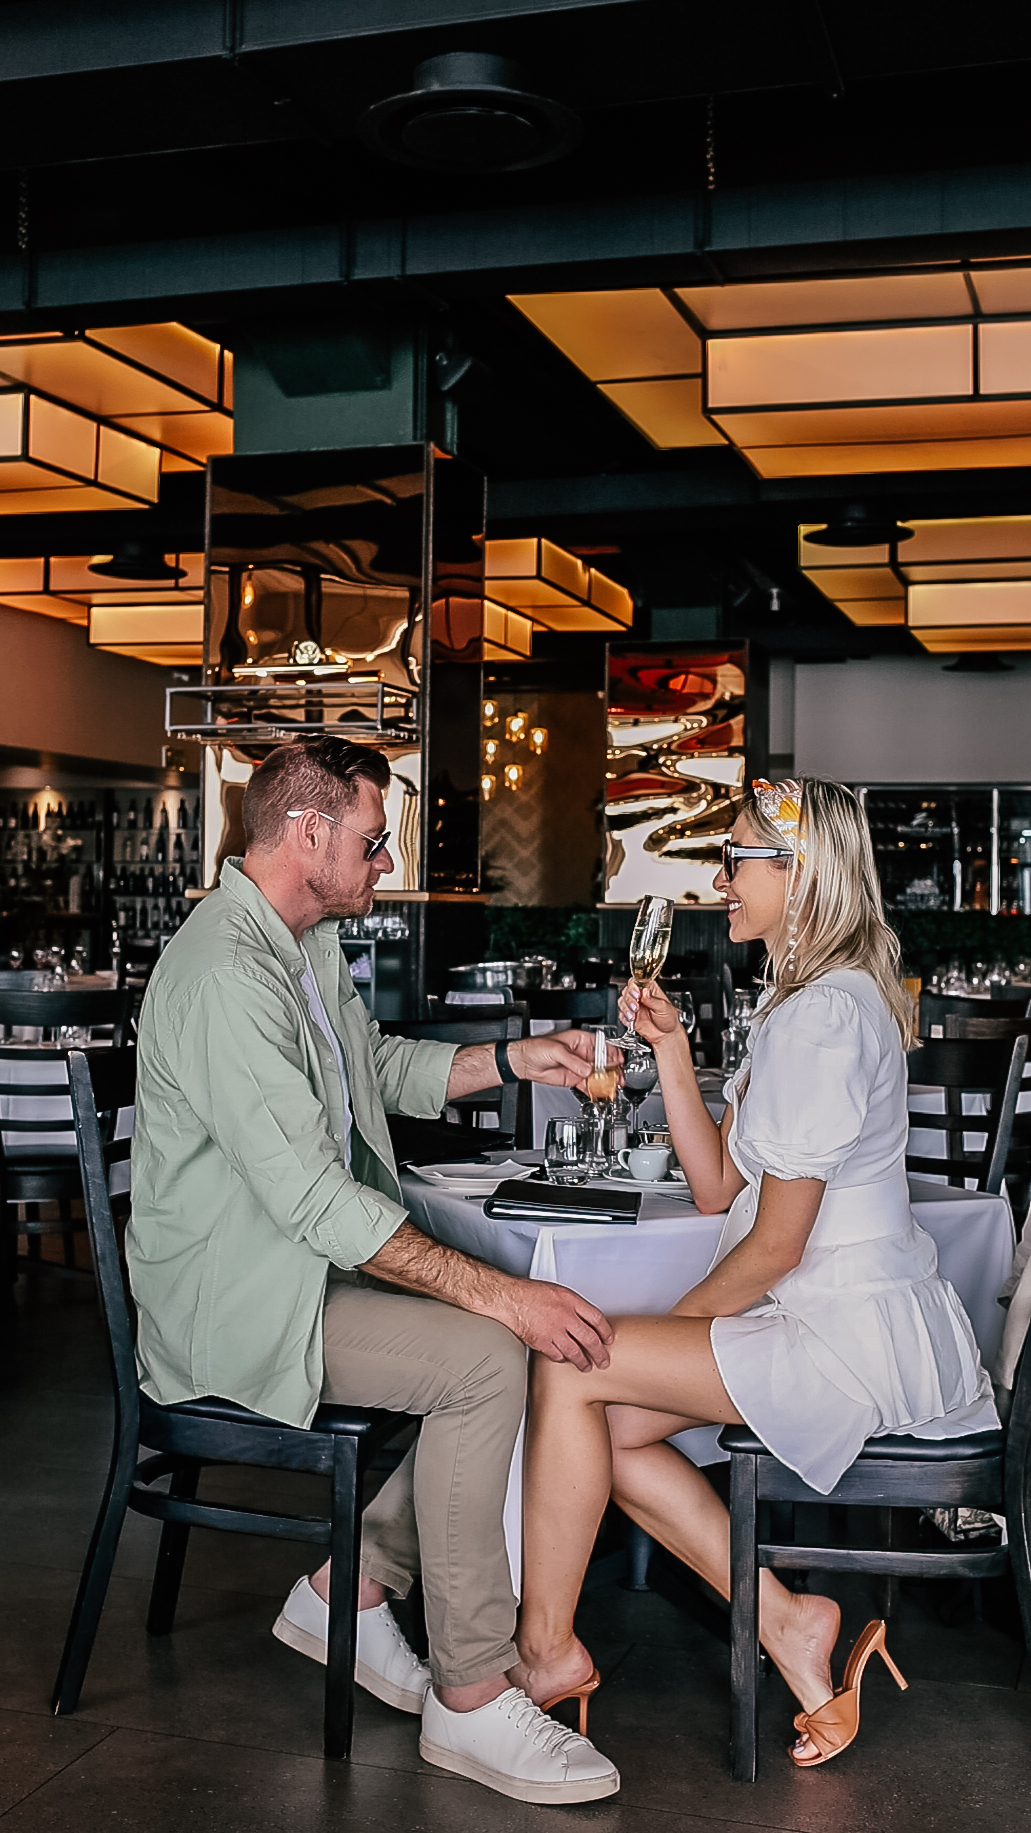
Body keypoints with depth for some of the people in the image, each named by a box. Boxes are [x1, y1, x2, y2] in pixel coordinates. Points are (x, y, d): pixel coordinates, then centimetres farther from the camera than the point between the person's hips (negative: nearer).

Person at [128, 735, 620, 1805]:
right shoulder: (226, 974, -24)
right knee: (485, 1358, -22)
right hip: (233, 1305, -10)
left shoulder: (310, 944, 9)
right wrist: (499, 1293, -29)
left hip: (311, 1264, 10)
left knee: (503, 1330, -2)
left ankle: (347, 1591, 10)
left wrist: (513, 1060, 11)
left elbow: (380, 1071, 26)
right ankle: (471, 1698, -11)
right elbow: (312, 1197, -29)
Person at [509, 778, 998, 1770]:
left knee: (568, 1369, -13)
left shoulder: (823, 1016, -19)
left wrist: (667, 1326, -4)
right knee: (613, 1428, 5)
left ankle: (546, 1647, 3)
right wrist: (670, 1046, 4)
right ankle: (788, 1622, 7)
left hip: (856, 1342, -10)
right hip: (849, 1326, 10)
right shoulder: (800, 999, 15)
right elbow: (719, 1188, 11)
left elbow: (776, 1243, -18)